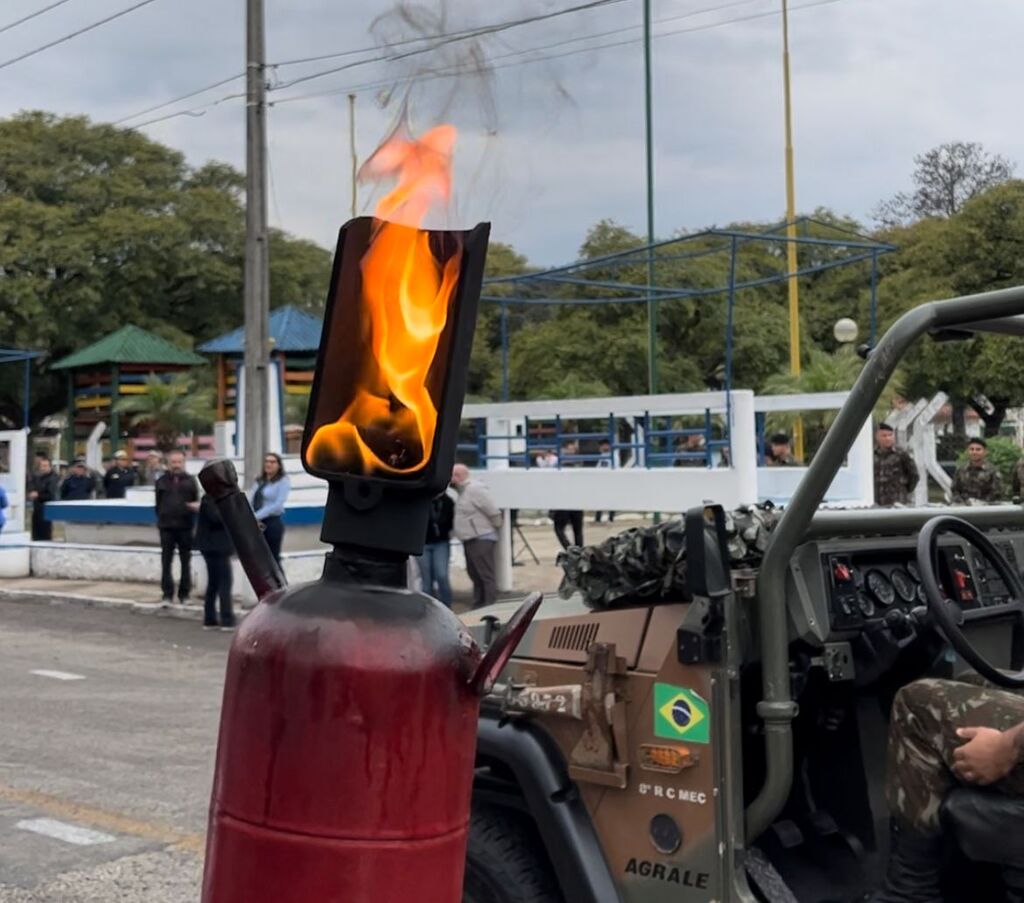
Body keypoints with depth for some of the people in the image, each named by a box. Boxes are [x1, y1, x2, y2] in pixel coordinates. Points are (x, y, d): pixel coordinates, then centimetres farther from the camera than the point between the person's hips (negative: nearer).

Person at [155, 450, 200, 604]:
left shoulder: (190, 480, 6)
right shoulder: (162, 481, 8)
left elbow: (197, 501, 7)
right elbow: (158, 504, 10)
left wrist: (196, 506, -14)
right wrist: (160, 518, 2)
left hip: (185, 526, 0)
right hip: (167, 526, 0)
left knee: (186, 561, 6)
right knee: (166, 562, 1)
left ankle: (184, 594, 15)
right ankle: (167, 594, 6)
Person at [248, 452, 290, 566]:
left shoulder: (283, 481, -4)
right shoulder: (259, 481, 14)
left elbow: (278, 504, -14)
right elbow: (250, 501, 6)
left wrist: (257, 516, -18)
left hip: (273, 523, -6)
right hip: (257, 524, 6)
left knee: (273, 560, -1)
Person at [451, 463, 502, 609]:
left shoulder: (475, 489, -17)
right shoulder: (464, 491, 15)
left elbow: (493, 512, -18)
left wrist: (494, 528, -8)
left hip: (481, 540, -10)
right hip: (470, 540, 10)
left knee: (487, 575, -6)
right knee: (475, 575, 15)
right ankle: (478, 606, 23)